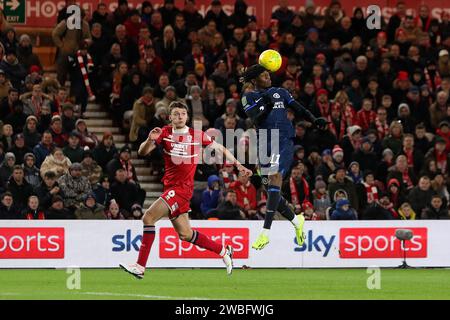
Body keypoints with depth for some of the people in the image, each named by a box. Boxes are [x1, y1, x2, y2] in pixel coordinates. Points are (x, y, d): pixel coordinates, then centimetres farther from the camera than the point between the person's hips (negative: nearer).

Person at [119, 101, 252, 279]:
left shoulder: (197, 136, -1)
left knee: (149, 217, -19)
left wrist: (238, 165, 12)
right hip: (170, 186, 5)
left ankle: (140, 267, -17)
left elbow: (220, 149, 13)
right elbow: (142, 152, 2)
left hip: (183, 187, -5)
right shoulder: (165, 133, 6)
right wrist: (150, 140, -18)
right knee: (185, 234, 11)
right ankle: (224, 251, 29)